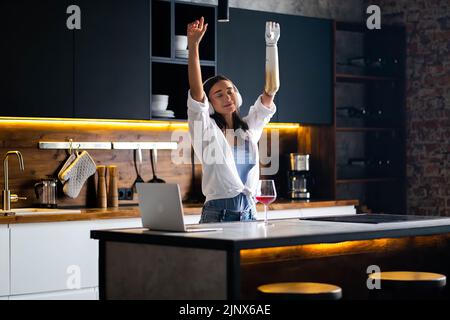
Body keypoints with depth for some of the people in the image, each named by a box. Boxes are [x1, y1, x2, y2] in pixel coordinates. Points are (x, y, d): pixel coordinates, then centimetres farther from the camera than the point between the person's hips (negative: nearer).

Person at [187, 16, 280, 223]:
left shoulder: (250, 127, 14)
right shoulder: (206, 129, 2)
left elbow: (271, 90, 9)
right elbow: (196, 92, -12)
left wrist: (271, 46, 3)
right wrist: (193, 46, -21)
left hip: (249, 213, 4)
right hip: (217, 213, -4)